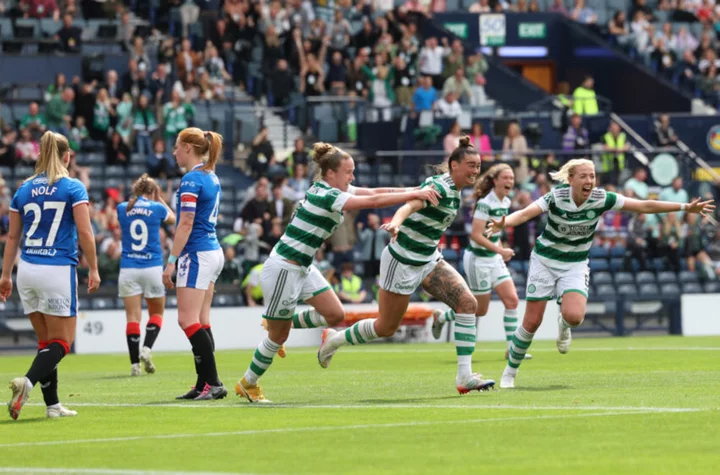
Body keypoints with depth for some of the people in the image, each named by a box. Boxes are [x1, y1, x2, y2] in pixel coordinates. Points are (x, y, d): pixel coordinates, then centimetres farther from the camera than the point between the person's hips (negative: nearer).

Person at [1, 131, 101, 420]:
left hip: (28, 269, 5)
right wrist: (93, 270, 0)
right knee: (62, 341, 1)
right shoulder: (73, 188, -5)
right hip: (58, 269, -5)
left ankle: (52, 404, 9)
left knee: (46, 341, 13)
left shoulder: (23, 190, 8)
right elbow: (85, 233, -9)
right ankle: (27, 382, -24)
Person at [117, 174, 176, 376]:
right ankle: (147, 348, -8)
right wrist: (159, 200, 28)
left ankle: (135, 363, -7)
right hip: (152, 268, -1)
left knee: (133, 317, 0)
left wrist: (136, 199, 29)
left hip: (128, 268, 1)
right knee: (156, 313, 14)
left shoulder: (123, 208, 3)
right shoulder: (157, 208, -1)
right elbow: (173, 219, 21)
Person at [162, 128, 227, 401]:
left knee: (188, 320, -10)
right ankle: (204, 385, 8)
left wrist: (171, 261, -17)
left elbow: (186, 224, -18)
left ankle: (213, 383, -14)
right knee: (201, 322, 9)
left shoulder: (191, 180, -14)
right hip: (213, 252, 10)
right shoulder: (211, 177, 14)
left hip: (197, 254, -10)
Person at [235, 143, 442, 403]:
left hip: (303, 268, 9)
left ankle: (284, 323, 23)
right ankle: (247, 384, 20)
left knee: (335, 315, 2)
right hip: (283, 269, -9)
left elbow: (373, 192, 2)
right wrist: (414, 195, -25)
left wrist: (414, 191, -8)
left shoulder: (332, 189, 4)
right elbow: (373, 201, -28)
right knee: (278, 336, 1)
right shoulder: (325, 196, -23)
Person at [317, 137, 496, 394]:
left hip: (428, 260, 8)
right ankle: (333, 339, 33)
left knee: (467, 302, -11)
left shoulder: (454, 191, 4)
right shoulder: (439, 187, -23)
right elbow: (410, 205, -42)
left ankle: (465, 376, -12)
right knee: (387, 327, 5)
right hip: (403, 262, -8)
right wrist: (396, 224, -62)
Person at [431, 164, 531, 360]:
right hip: (479, 260, -8)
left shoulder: (505, 202, 5)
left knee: (511, 300, -3)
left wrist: (501, 250, 9)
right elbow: (476, 235, -24)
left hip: (494, 259, 8)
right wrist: (500, 250, -26)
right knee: (480, 310, 3)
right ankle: (440, 317, 26)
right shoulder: (485, 203, -21)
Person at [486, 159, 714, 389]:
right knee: (532, 323, -3)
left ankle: (564, 325, 15)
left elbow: (644, 206, -12)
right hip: (545, 261, -1)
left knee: (574, 316, -25)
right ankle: (510, 371, 20)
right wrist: (503, 223, -58)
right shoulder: (556, 197, -22)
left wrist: (686, 207, -15)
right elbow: (525, 213, -36)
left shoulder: (601, 199, -15)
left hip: (575, 265, 1)